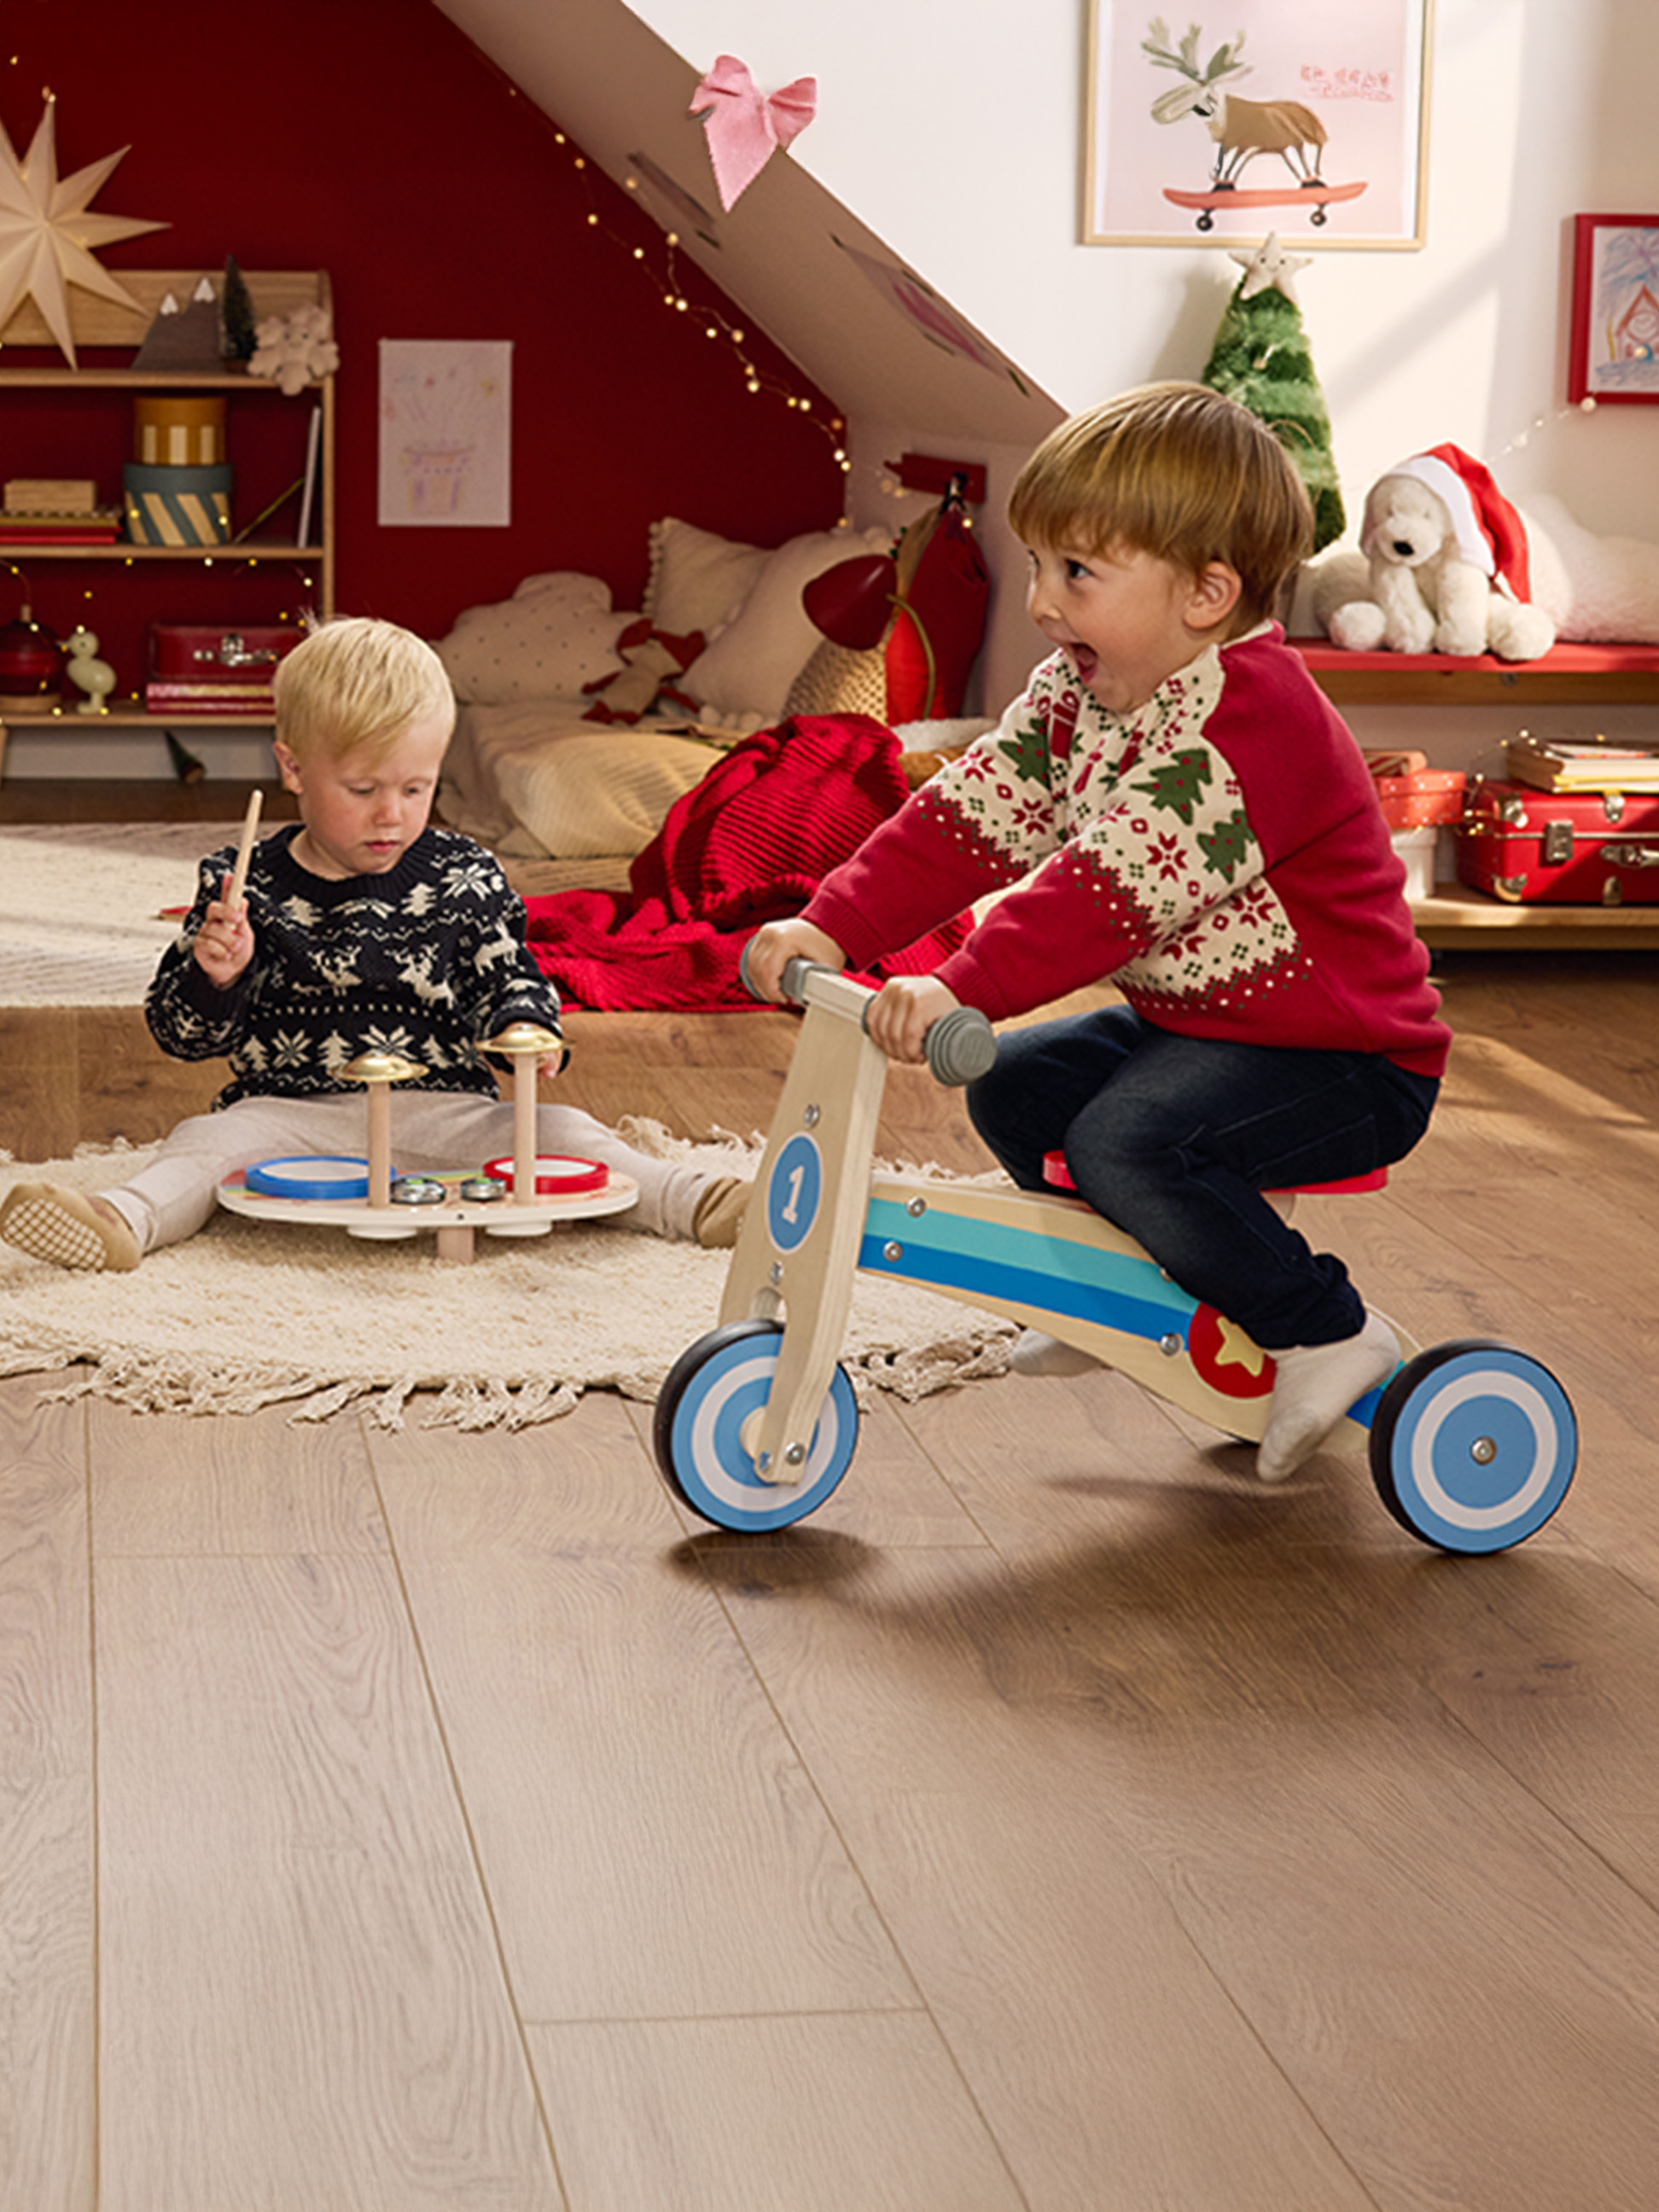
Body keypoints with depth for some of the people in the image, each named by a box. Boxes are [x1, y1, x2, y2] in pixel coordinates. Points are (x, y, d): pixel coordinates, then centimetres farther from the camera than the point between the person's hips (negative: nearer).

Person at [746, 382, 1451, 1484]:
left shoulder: (1255, 723, -28)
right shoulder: (1082, 689, 3)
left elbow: (1117, 885, -39)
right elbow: (972, 814, -3)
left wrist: (966, 989, -47)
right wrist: (835, 926, -15)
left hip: (1342, 1055, -10)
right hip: (1195, 1017, 10)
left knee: (1125, 1140, -28)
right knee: (1015, 1087, 7)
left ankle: (1329, 1335, -11)